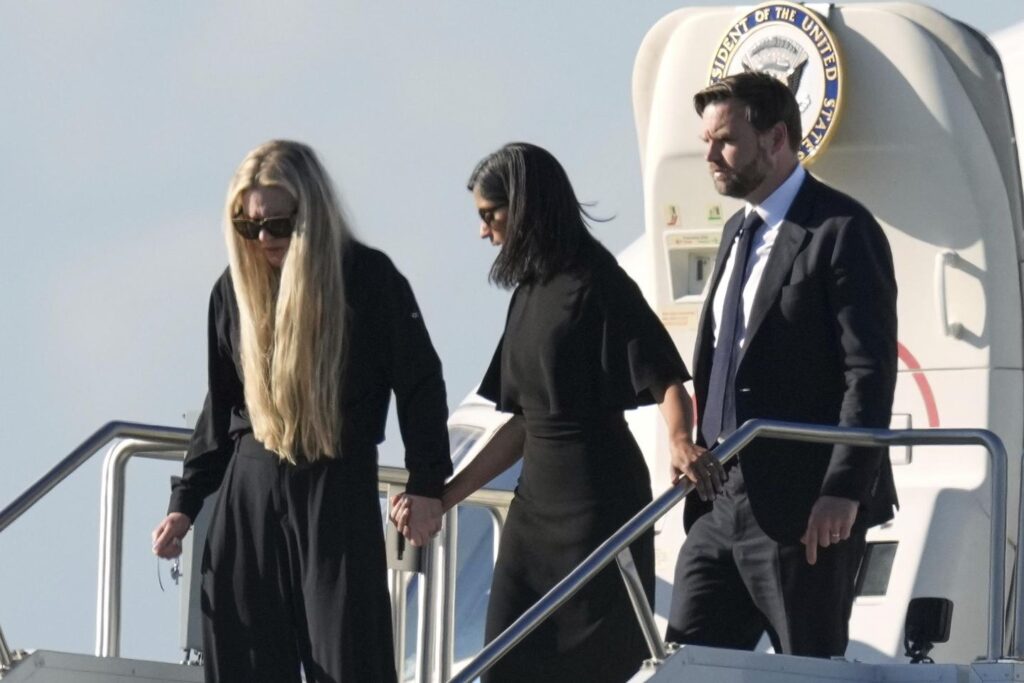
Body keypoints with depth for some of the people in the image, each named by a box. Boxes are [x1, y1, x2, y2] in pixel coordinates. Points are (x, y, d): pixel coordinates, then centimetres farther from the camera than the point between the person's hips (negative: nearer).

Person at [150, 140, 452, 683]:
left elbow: (419, 383, -3)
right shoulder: (235, 289, 5)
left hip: (341, 495, -4)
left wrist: (426, 485, -5)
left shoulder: (370, 278, -8)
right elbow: (220, 405, 13)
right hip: (250, 491, 4)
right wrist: (185, 501, 11)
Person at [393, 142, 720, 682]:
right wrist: (443, 497, 17)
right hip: (538, 496, 8)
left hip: (596, 501, -8)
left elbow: (666, 381, -16)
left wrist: (680, 442, -37)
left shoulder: (595, 283, -9)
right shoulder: (531, 292, 15)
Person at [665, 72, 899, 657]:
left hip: (806, 512, -8)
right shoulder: (740, 231, 18)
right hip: (723, 504, 8)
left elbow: (871, 373, -16)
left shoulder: (841, 231, -10)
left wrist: (844, 492, -23)